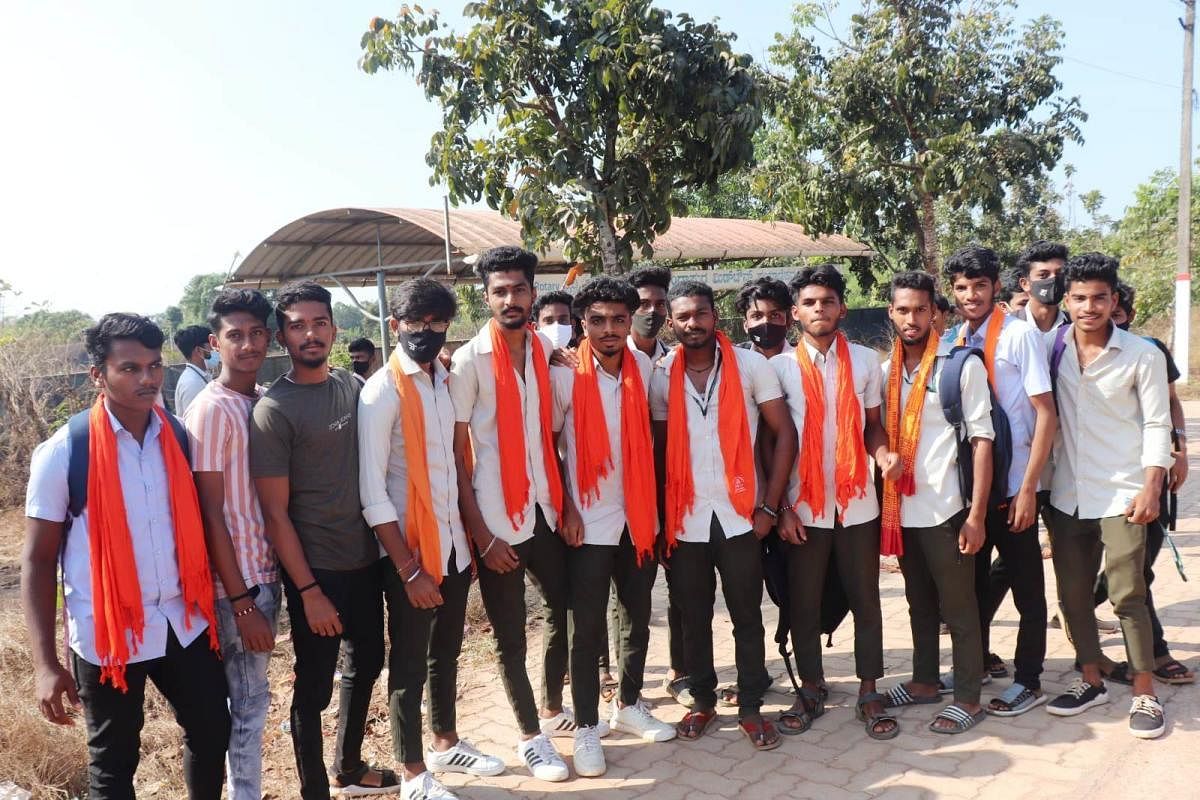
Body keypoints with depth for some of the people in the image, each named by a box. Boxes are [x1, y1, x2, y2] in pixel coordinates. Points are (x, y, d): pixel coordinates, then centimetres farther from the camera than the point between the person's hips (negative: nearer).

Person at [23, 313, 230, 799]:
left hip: (184, 621, 3)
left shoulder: (179, 436, -1)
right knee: (114, 759, 14)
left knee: (212, 731, 14)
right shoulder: (62, 452, -11)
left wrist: (210, 596, 8)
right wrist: (45, 664, -11)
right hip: (107, 633, -3)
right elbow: (38, 560, -8)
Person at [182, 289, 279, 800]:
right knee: (249, 704, 5)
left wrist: (268, 583, 7)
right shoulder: (210, 411, -15)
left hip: (267, 569, 7)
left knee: (251, 699, 17)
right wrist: (242, 603, -17)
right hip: (237, 582, -7)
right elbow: (210, 514, -16)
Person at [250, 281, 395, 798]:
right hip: (315, 570, -7)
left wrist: (388, 545, 7)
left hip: (366, 559, 7)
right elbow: (274, 513, -14)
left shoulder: (355, 387, 4)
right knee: (314, 687, 6)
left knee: (366, 664, 22)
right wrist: (308, 590, -15)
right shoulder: (273, 411, -13)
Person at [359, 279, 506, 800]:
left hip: (452, 544, 6)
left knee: (446, 653, 20)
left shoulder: (446, 382, 7)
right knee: (409, 663, 7)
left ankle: (446, 743, 38)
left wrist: (469, 535, 7)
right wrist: (409, 568, -16)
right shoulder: (382, 390, -13)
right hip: (409, 551, -6)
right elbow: (371, 492, -16)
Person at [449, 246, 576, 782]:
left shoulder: (546, 351, 5)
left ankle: (552, 709, 38)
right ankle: (531, 736, 25)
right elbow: (456, 452, -8)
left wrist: (567, 501, 5)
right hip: (496, 517, -5)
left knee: (566, 610, 15)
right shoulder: (469, 360, -8)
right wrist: (480, 532, -11)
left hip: (545, 509, 5)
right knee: (510, 635, 7)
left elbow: (553, 432, 11)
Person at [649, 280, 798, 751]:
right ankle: (703, 700, 29)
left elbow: (785, 433, -3)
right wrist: (663, 515, 3)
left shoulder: (750, 365, -3)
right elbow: (660, 449, 9)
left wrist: (770, 505, -8)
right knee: (693, 618, 12)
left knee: (747, 618, 8)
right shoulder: (662, 377, 3)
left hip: (739, 515, -2)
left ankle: (750, 707, 23)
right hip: (686, 519, 2)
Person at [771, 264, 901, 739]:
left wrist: (883, 453, -12)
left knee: (865, 600, 8)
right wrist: (777, 504, -4)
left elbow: (872, 424, 10)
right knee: (803, 603, 8)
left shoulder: (865, 361, 3)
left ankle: (869, 693, 22)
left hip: (857, 503, 1)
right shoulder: (780, 367, -1)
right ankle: (810, 691, 24)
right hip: (803, 506, -1)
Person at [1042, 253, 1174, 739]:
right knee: (1072, 593, 9)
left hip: (1121, 494, -3)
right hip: (1066, 494, 4)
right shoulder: (1053, 349, 2)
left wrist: (1151, 488, -13)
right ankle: (1091, 681, 25)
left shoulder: (1142, 355, -5)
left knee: (1128, 595, -2)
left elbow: (1156, 425, -4)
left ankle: (1145, 694, 12)